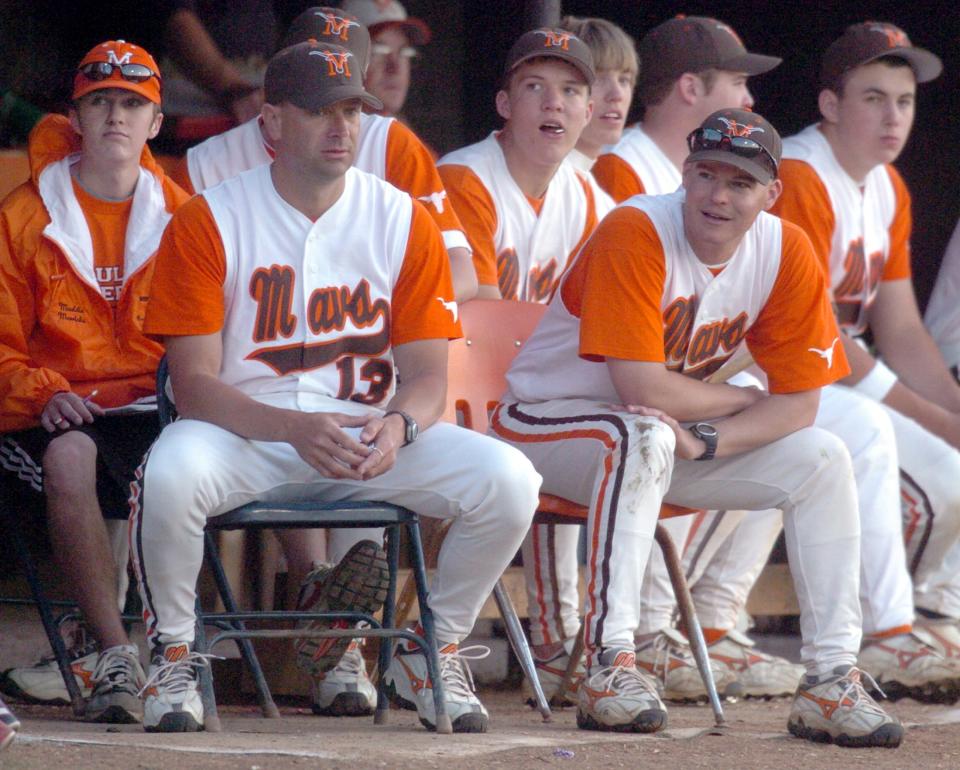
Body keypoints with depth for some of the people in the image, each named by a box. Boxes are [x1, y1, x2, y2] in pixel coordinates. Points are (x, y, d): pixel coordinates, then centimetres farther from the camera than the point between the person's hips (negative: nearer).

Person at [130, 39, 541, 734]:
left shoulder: (406, 222, 5)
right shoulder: (207, 223, -4)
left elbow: (427, 374, 3)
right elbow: (194, 383, -10)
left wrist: (397, 424, -23)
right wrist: (294, 428, -28)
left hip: (371, 428, 3)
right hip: (244, 434, -2)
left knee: (508, 480, -22)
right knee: (171, 473, -37)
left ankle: (435, 650, 3)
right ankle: (174, 655, -9)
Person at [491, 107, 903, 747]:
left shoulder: (786, 252, -8)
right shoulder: (636, 234, -25)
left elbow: (800, 401, -9)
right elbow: (643, 389, -30)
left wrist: (705, 440, -26)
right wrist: (752, 401, -14)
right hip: (545, 421, -6)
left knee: (823, 460, -9)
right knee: (647, 437, -37)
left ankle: (832, 678, -12)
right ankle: (611, 666, -38)